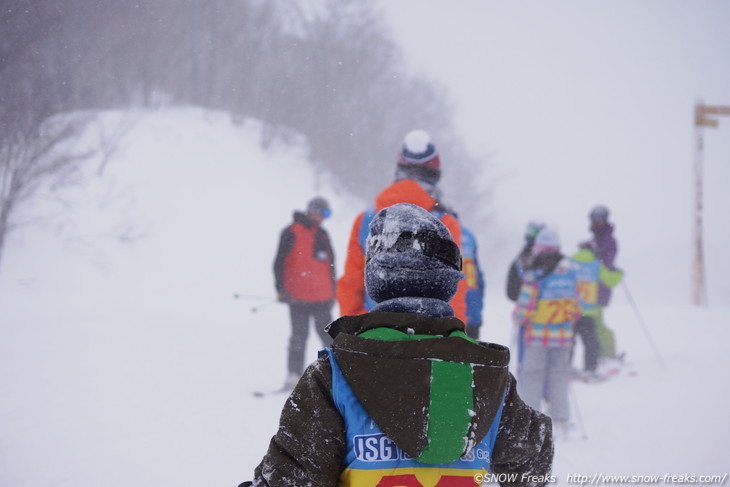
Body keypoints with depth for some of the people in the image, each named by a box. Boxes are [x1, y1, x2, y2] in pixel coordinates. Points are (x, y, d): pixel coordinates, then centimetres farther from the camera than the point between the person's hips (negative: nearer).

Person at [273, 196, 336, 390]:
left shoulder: (322, 234, 15)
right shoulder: (291, 233, -4)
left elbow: (329, 264, 23)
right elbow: (280, 262, -5)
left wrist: (332, 291, 21)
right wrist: (281, 289, -11)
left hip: (321, 296, 5)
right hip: (298, 296, -5)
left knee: (327, 334, 6)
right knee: (299, 336, -3)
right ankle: (294, 375, -1)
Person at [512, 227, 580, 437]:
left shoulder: (535, 273, -14)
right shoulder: (570, 271, 2)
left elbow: (525, 307, -13)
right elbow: (576, 307, 8)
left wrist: (519, 318, 7)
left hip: (538, 334, -5)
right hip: (563, 335, 5)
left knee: (531, 375, 3)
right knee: (558, 376, 12)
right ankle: (561, 421, 11)